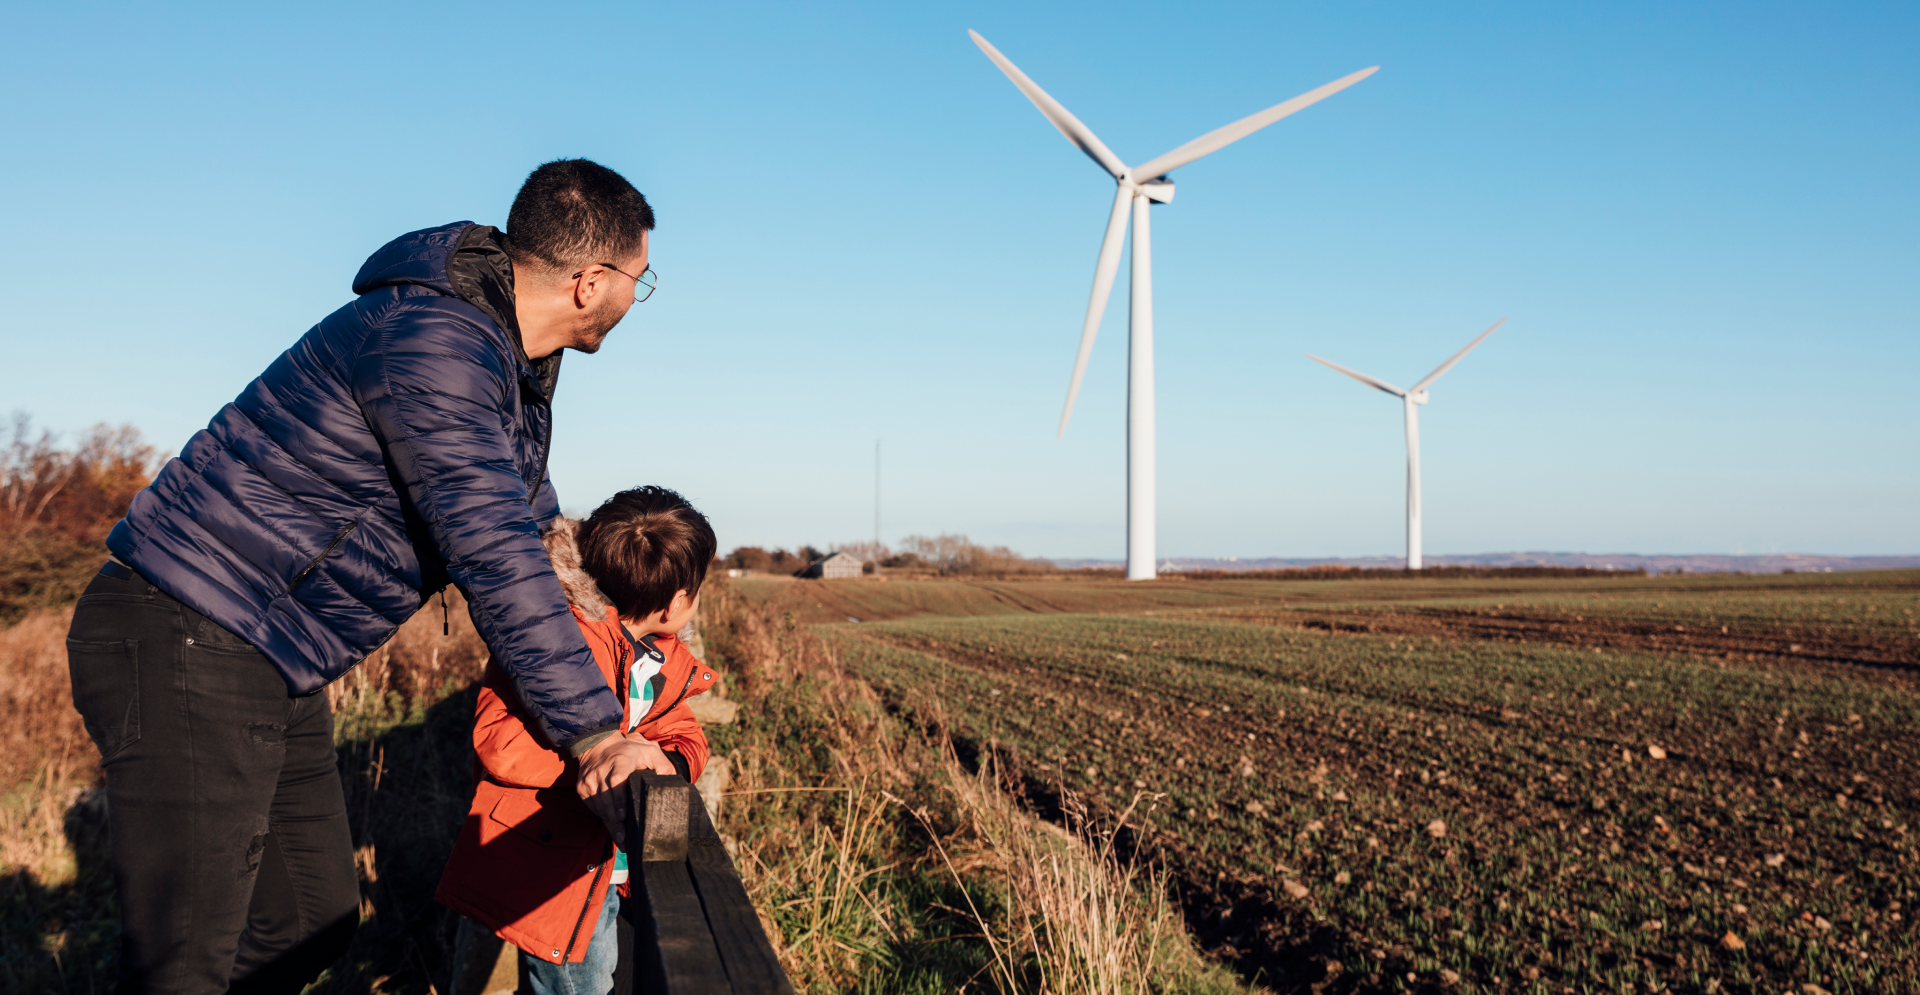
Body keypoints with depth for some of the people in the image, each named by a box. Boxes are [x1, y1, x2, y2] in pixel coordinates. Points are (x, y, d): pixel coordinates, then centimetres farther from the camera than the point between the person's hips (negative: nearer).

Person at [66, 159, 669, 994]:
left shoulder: (514, 358, 9)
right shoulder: (433, 344, -24)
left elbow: (525, 509, 28)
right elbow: (493, 555, -29)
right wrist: (593, 733, -28)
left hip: (274, 667, 10)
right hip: (185, 644, -10)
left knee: (313, 924, 16)